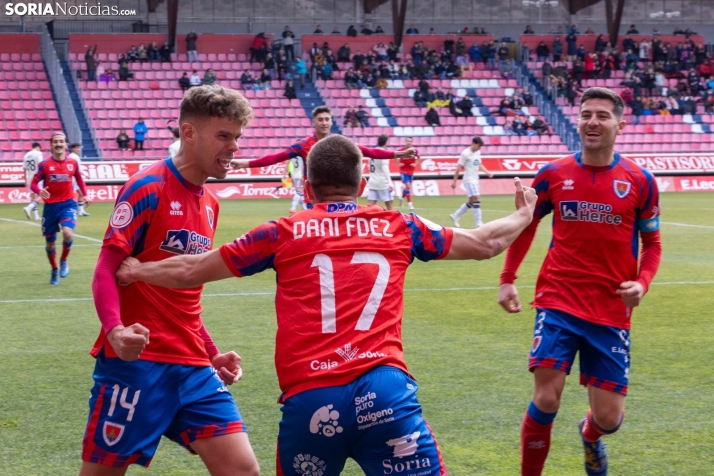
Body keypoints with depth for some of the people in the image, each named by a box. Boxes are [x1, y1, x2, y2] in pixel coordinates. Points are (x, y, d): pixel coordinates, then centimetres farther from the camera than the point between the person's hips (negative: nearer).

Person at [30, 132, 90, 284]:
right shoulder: (44, 165, -6)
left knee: (68, 233, -26)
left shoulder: (73, 163, 0)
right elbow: (33, 183, -5)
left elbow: (79, 179, 18)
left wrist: (85, 195, 6)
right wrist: (39, 191, -26)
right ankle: (54, 270, 35)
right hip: (50, 206, 0)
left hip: (68, 204, 0)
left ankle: (64, 261, 3)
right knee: (50, 242, 10)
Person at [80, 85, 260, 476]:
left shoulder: (210, 204, 15)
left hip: (193, 365, 7)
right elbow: (106, 271, -14)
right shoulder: (147, 189, -8)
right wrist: (115, 330, -31)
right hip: (136, 361, -7)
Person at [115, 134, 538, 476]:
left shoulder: (284, 234, 13)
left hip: (308, 400, 1)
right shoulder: (398, 227, 15)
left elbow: (190, 272, 18)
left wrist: (134, 271, 38)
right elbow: (484, 243, 27)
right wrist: (523, 216, 47)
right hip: (384, 391, 0)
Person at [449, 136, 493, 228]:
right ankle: (479, 223, -13)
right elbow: (458, 168, -12)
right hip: (469, 180, -9)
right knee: (477, 199, -14)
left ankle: (455, 216, 26)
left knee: (471, 201, 13)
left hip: (475, 180, 9)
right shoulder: (465, 154, -13)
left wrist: (487, 172, 5)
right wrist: (454, 181, -11)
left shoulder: (478, 152, 10)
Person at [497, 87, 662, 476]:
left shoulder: (640, 181, -1)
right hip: (558, 302, 0)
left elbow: (651, 243, 9)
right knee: (546, 399, -14)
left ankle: (591, 435, 41)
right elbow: (525, 224, 15)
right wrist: (507, 279, 8)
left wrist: (641, 283, -10)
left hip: (611, 310, 1)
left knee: (608, 416, 2)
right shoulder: (553, 174, 1)